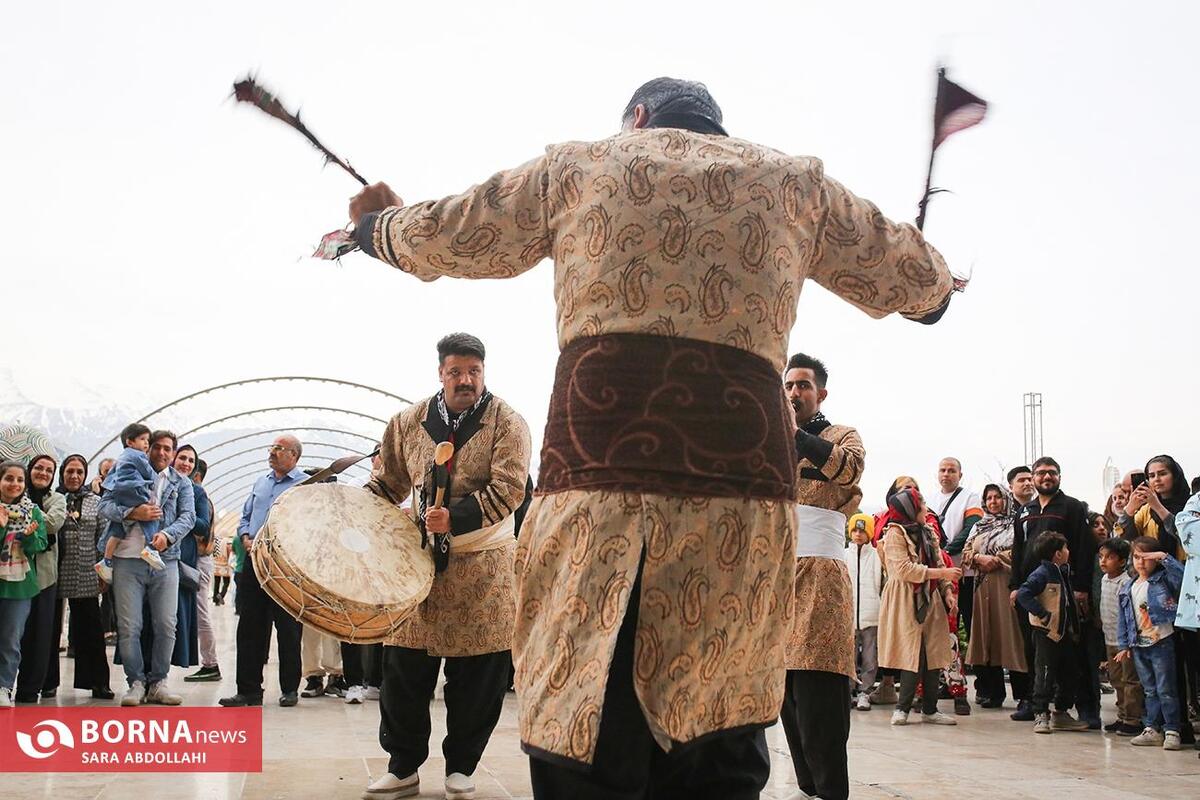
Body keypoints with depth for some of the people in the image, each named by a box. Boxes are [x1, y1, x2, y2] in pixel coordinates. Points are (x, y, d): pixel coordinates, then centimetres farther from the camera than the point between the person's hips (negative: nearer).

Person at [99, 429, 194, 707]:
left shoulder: (181, 484, 15)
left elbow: (188, 516, 1)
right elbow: (105, 504, 1)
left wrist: (167, 534, -18)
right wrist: (132, 513, -18)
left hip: (165, 561, 1)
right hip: (127, 559, -1)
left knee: (166, 626, -1)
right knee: (129, 627, -3)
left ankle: (157, 683, 10)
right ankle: (136, 683, 8)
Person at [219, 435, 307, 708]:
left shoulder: (305, 484, -2)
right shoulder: (261, 482, 19)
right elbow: (245, 517, 23)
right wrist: (246, 539, 3)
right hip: (254, 560, 6)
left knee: (287, 629, 0)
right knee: (249, 626, 4)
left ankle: (289, 689, 11)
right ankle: (248, 690, 9)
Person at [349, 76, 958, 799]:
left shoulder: (579, 165, 18)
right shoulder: (794, 181, 21)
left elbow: (438, 239, 26)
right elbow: (919, 283, 28)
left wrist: (378, 222, 48)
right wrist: (934, 286, 53)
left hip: (599, 466, -1)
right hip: (743, 469, 2)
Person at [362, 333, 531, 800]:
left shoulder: (507, 423, -3)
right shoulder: (408, 423, 7)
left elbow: (508, 489, -14)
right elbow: (387, 486, 17)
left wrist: (455, 518, -25)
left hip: (483, 568, -2)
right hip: (420, 560, 2)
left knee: (477, 673, 2)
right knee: (404, 668, 1)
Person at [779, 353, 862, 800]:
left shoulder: (842, 436, 9)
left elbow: (849, 467, -15)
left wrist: (790, 431, -22)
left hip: (819, 571, -5)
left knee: (818, 691, -12)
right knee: (787, 693, 4)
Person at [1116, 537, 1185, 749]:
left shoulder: (1164, 580, -3)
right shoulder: (1128, 589, 12)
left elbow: (1183, 575, -24)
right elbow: (1123, 620, 14)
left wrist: (1165, 557, -22)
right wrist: (1124, 645, 11)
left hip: (1162, 642, -6)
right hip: (1139, 646, 6)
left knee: (1166, 690, -3)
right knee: (1150, 691, 12)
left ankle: (1172, 731, 3)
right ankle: (1152, 729, 16)